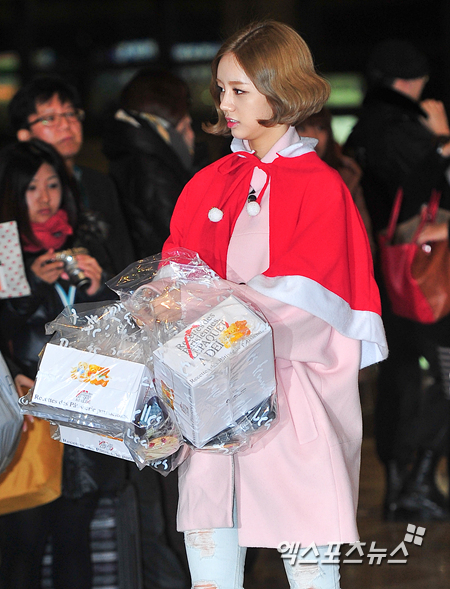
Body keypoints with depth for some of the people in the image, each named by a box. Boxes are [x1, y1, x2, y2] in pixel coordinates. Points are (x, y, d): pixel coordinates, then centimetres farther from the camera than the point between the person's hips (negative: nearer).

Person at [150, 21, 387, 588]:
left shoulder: (320, 186, -4)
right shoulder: (208, 183, 13)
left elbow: (303, 291, -14)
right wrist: (168, 298, -8)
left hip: (292, 376, -4)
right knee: (207, 525, 3)